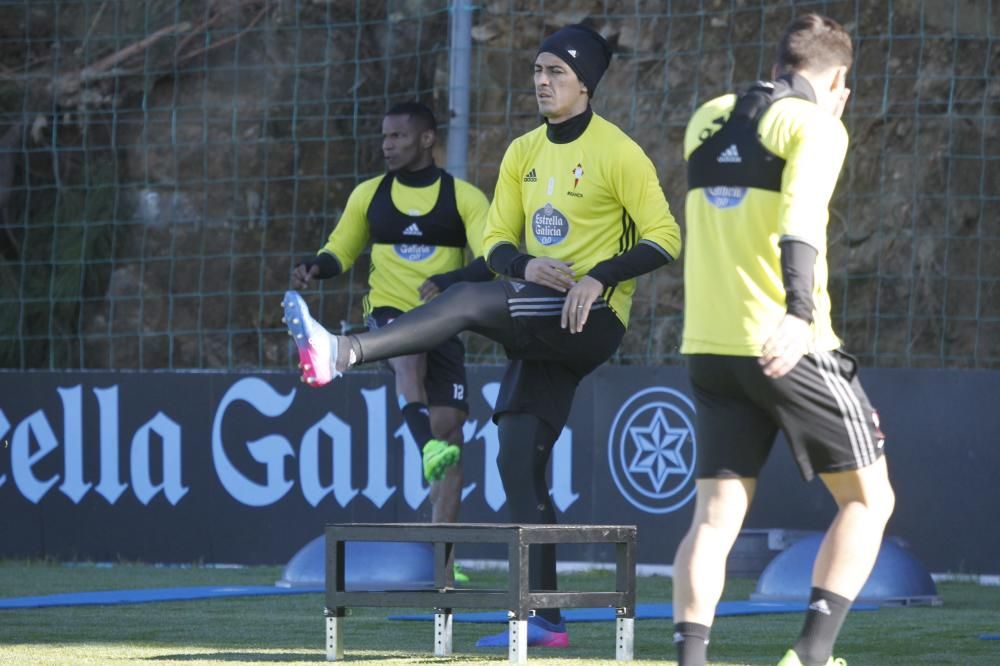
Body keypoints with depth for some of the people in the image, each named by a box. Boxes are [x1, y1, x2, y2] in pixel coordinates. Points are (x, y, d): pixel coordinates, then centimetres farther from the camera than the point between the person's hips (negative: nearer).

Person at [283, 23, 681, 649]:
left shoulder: (617, 153, -6)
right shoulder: (524, 153, 14)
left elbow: (664, 239, -9)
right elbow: (496, 241, 13)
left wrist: (599, 277, -22)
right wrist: (524, 264, -10)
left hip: (594, 318, -7)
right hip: (542, 327, 7)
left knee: (467, 299, -29)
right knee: (518, 462, -1)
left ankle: (343, 353, -43)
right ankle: (544, 620, 0)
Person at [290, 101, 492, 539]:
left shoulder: (464, 198, 0)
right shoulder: (369, 195, 9)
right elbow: (340, 251, 14)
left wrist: (448, 282, -28)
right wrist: (315, 267, -9)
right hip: (388, 312, 0)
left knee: (449, 433, -5)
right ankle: (427, 446, -56)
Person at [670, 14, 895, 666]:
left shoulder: (708, 119, 15)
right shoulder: (815, 123, -4)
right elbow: (801, 216, -22)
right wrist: (799, 311, -36)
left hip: (709, 345, 6)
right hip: (788, 346, -6)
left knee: (716, 514, 4)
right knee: (869, 498, 7)